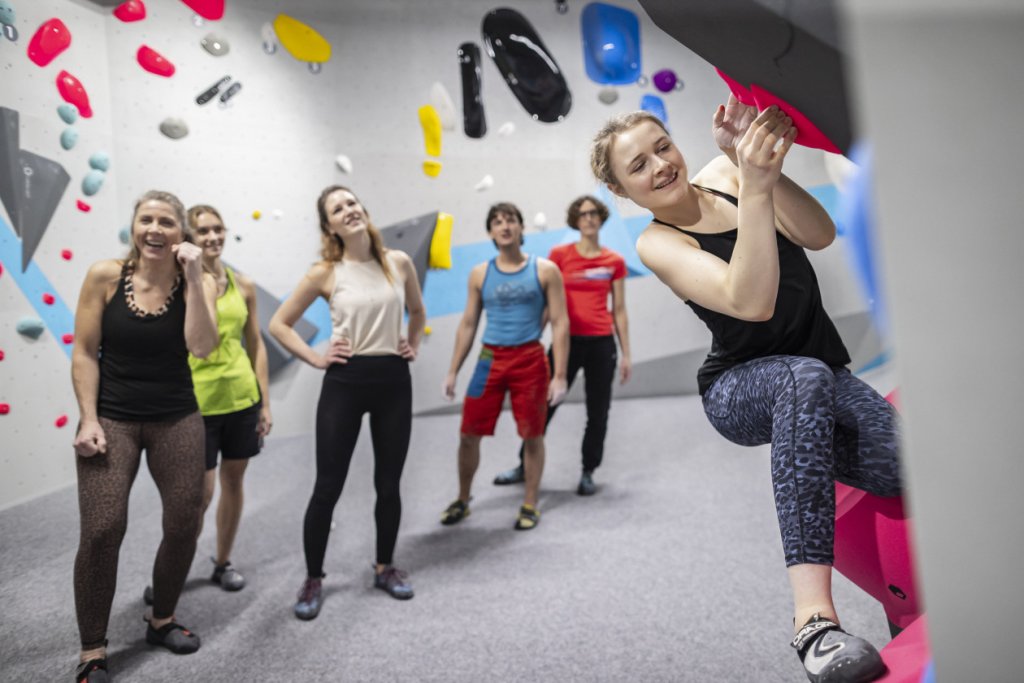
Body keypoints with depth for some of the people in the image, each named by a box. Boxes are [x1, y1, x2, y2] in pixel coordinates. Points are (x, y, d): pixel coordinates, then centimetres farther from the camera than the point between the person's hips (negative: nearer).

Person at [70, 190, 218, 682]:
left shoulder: (198, 284, -4)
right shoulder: (104, 276, -6)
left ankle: (161, 619, 32)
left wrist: (193, 278, -23)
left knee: (184, 525, 7)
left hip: (178, 419, 2)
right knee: (102, 530, -8)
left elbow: (202, 347, -20)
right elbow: (84, 353, -4)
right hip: (111, 417, -1)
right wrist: (88, 419, -9)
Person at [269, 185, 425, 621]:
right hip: (345, 382, -2)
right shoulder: (326, 273, -5)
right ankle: (313, 580, 21)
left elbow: (418, 312, 20)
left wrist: (413, 347, 8)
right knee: (328, 487, 3)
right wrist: (316, 359, -6)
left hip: (394, 380, 2)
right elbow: (279, 324, 1)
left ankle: (385, 568, 31)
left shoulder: (399, 262, 2)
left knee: (389, 484, 12)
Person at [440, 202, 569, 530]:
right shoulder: (480, 274, 7)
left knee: (532, 436, 6)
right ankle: (462, 500, 25)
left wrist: (559, 376, -9)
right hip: (490, 359, 2)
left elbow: (560, 324, -2)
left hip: (531, 360, -2)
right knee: (468, 435, 5)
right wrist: (452, 372, 8)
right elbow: (468, 325, 12)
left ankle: (530, 504, 24)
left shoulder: (545, 270, 0)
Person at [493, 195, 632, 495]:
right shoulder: (560, 254, 1)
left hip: (601, 344, 1)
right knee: (545, 405, 5)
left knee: (598, 412, 7)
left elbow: (619, 311, 8)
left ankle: (588, 472, 25)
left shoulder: (615, 261, 5)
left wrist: (626, 355, 6)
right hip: (567, 341, -1)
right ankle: (525, 466, 24)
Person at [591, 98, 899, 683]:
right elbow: (752, 302, -28)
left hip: (821, 376, 4)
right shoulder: (658, 244, -10)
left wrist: (761, 167, -26)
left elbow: (820, 235, -13)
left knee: (901, 463, -26)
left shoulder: (722, 176, 2)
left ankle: (801, 441, 7)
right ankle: (813, 614, -43)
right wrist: (755, 188, -34)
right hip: (739, 392, -3)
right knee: (805, 377, -40)